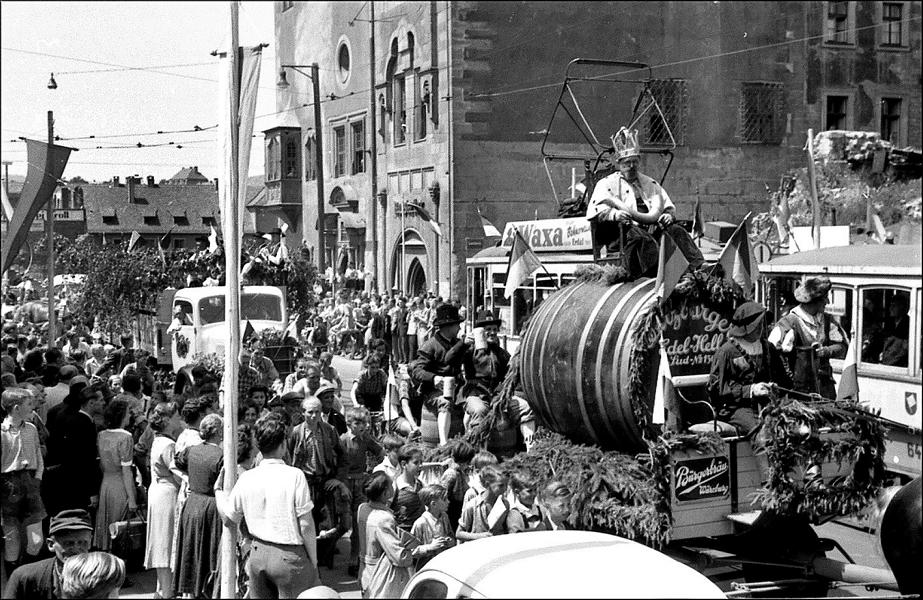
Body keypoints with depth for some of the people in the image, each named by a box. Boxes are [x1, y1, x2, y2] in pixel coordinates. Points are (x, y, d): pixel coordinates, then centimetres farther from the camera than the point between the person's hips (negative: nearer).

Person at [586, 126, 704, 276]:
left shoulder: (650, 184, 29)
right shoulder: (607, 183, 12)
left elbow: (668, 206, 27)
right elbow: (596, 210, -2)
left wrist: (669, 214, 1)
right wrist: (613, 214, -24)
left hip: (650, 228, 4)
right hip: (623, 231, -4)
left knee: (675, 230, -22)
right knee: (639, 236, -37)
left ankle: (699, 267, -35)